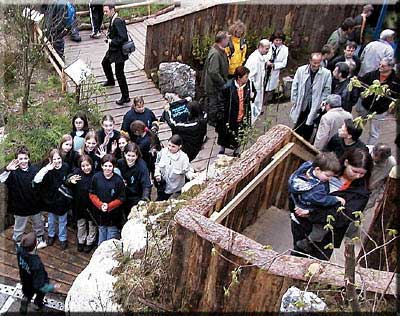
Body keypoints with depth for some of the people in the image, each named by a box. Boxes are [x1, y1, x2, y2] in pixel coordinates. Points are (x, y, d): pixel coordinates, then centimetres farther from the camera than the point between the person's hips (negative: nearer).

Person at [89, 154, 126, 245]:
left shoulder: (118, 180, -12)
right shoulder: (96, 177, -5)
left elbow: (121, 198, -7)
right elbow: (92, 194, 1)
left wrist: (109, 206, -18)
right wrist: (100, 205, -13)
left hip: (114, 216, -2)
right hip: (100, 214, 3)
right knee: (101, 241, 18)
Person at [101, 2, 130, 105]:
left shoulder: (118, 21, -26)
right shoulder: (112, 20, 4)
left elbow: (123, 37, -32)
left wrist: (111, 41, -21)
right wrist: (109, 38, 1)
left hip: (119, 51, -11)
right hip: (113, 49, 11)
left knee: (119, 74, -5)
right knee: (105, 63, 31)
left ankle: (125, 97, 4)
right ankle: (110, 81, 57)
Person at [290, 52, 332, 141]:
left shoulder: (326, 73, -10)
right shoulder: (301, 70, -6)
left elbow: (327, 90, -3)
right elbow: (295, 85, 3)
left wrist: (321, 103, -9)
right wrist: (294, 100, 1)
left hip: (314, 106, -1)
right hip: (301, 105, 1)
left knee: (308, 127, 12)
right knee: (298, 128, 13)